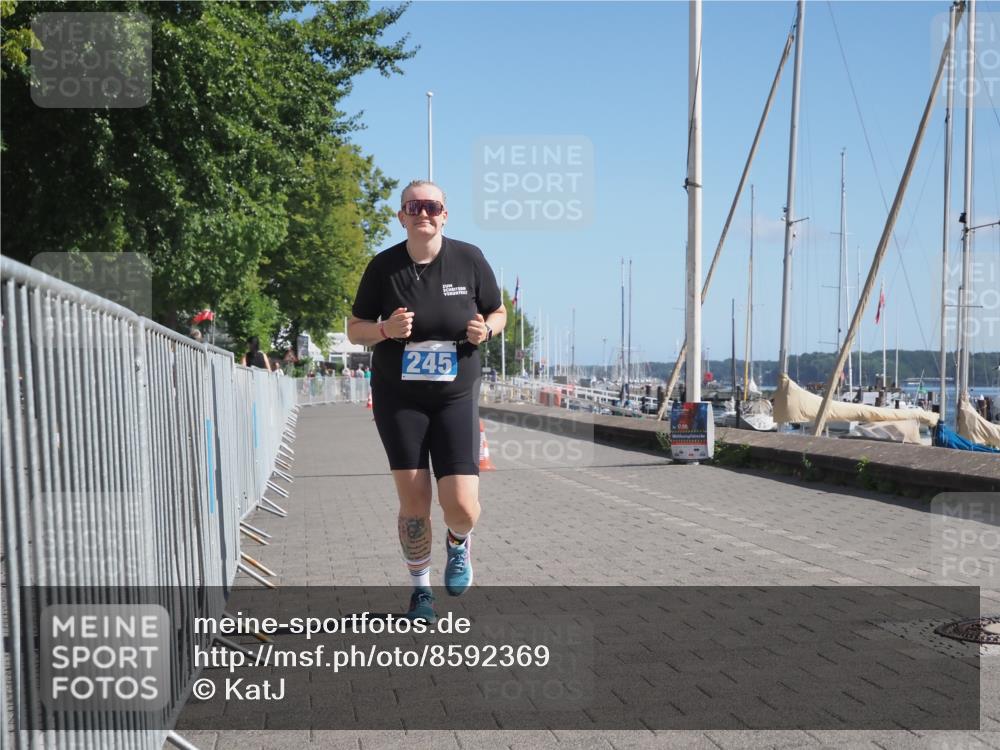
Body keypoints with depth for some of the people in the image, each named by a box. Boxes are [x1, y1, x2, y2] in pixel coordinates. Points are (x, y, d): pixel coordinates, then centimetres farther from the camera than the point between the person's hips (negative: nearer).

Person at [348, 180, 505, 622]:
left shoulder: (469, 259, -3)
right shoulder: (384, 267, -3)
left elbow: (498, 313, 10)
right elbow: (354, 330, 5)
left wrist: (486, 329, -13)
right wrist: (385, 329, -16)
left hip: (456, 396, 0)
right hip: (398, 399, 0)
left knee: (462, 507, -9)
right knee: (413, 504, 3)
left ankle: (458, 543, 29)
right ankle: (420, 589, 26)